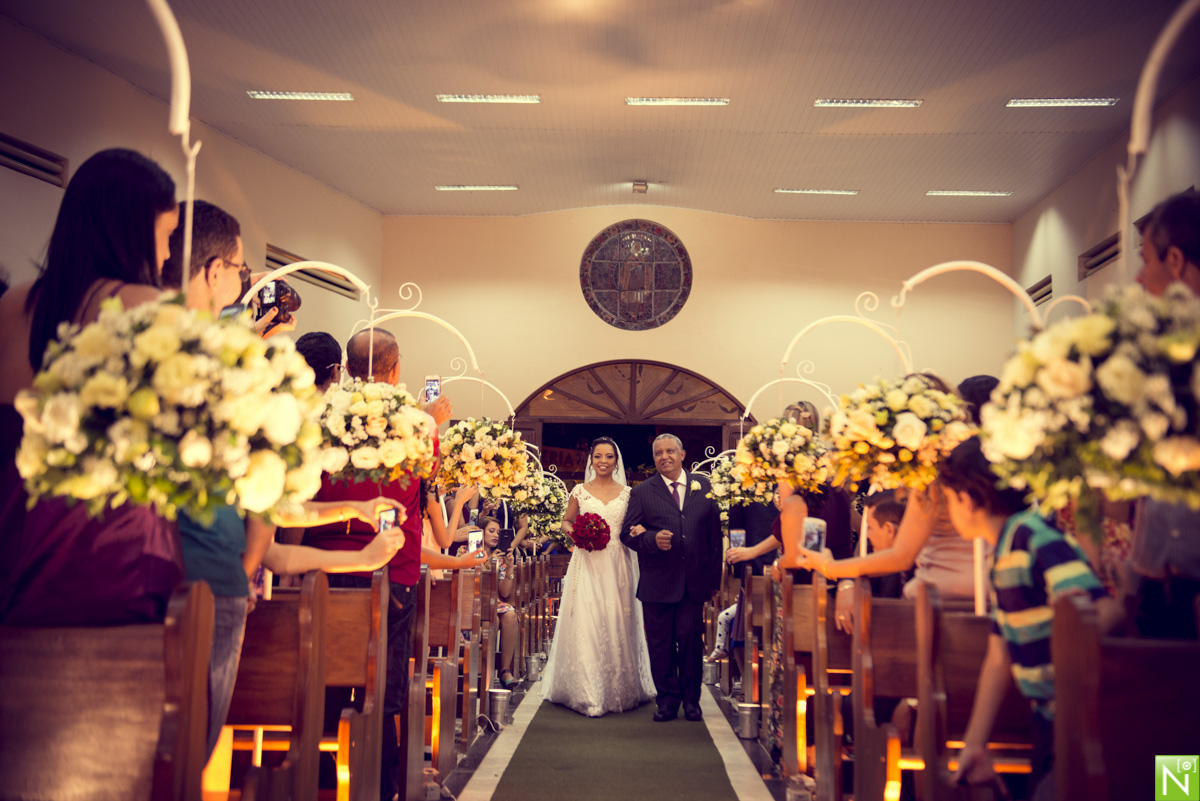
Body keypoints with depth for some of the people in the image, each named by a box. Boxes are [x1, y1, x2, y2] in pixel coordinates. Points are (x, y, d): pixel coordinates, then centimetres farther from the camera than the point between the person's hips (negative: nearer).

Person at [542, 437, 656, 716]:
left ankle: (619, 690, 17)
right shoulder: (579, 492, 5)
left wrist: (639, 531, -10)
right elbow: (566, 521, 14)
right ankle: (587, 694, 0)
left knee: (617, 623, 3)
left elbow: (633, 525, 13)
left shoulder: (627, 493, 7)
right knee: (585, 626, -6)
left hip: (617, 567, 1)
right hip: (587, 566, -1)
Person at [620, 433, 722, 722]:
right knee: (660, 643, 5)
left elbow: (714, 533, 8)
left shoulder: (703, 486, 8)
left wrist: (714, 576, 3)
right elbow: (627, 533, 0)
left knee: (691, 639, 3)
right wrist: (653, 539, -20)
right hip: (657, 582, -1)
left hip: (694, 582, 1)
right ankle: (668, 699, 19)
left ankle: (691, 699, 20)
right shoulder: (641, 492, 4)